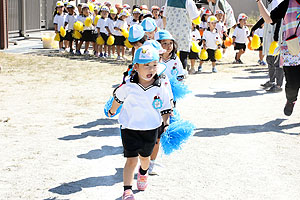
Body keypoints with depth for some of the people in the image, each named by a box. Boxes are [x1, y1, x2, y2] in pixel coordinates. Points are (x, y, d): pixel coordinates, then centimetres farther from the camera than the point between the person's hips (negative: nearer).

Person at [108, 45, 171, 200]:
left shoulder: (160, 88, -12)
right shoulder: (128, 85, -14)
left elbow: (165, 109, 2)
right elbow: (118, 98, 7)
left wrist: (166, 125, -3)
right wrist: (112, 112, 21)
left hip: (151, 129, 2)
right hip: (130, 128, -2)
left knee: (145, 157, 23)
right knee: (131, 159, -8)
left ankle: (143, 173, 56)